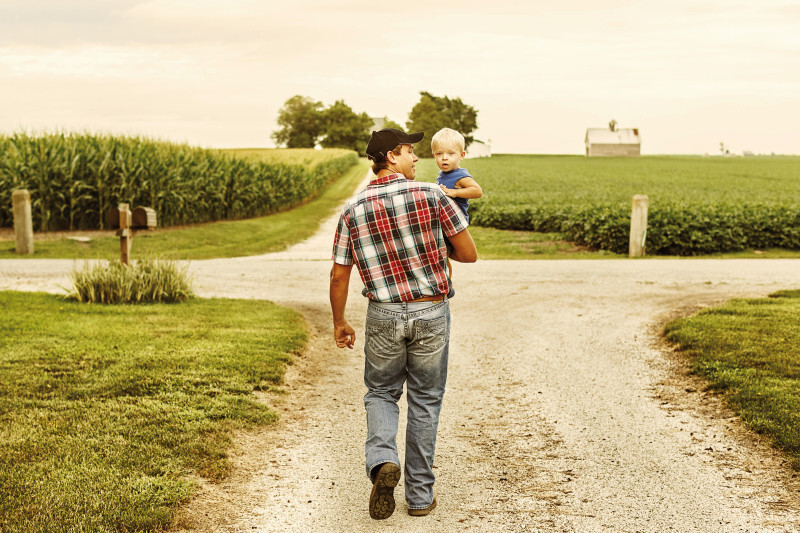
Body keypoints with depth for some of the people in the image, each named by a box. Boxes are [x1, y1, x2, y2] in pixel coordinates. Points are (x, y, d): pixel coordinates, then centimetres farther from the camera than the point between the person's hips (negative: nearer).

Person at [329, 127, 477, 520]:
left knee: (381, 392, 20)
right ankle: (420, 494, 18)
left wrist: (339, 323, 16)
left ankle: (382, 460, -7)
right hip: (431, 314, -1)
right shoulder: (431, 195, -8)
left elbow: (339, 275, 2)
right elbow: (469, 254, -4)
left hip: (383, 315, 1)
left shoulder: (353, 210, -1)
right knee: (425, 402, 13)